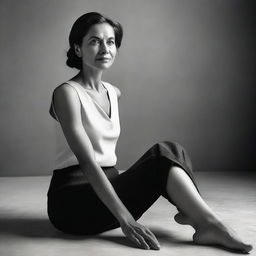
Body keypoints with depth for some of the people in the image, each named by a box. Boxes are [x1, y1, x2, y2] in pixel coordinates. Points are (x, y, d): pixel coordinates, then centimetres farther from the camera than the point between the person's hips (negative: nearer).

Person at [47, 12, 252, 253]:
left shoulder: (113, 93, 11)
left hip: (105, 189, 7)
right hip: (72, 202, -7)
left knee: (171, 151, -12)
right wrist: (125, 220, -30)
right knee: (163, 154, -22)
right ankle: (211, 224, -20)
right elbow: (86, 161, -23)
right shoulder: (67, 92, -13)